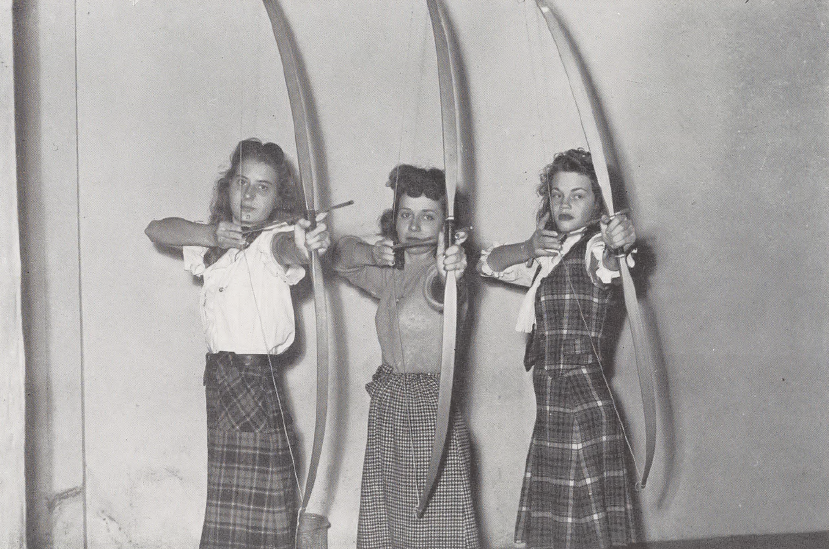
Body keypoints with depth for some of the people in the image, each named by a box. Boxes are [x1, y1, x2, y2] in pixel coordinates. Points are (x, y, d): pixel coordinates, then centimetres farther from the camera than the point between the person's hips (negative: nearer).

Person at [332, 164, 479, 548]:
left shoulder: (440, 272, -10)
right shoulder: (390, 276, 12)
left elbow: (436, 289, -34)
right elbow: (341, 255, 27)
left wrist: (446, 272, -58)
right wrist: (374, 254, 5)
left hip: (429, 414, -7)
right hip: (386, 408, 7)